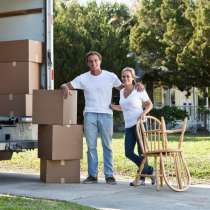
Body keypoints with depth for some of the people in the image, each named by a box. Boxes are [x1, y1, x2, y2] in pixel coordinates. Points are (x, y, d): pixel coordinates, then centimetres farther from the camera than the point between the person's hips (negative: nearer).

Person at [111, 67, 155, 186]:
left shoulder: (139, 90, -2)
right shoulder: (122, 91, 15)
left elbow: (150, 104, 2)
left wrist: (144, 113, -16)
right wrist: (110, 106, 17)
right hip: (129, 126, 6)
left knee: (141, 152, -4)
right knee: (129, 153, -1)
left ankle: (142, 178, 7)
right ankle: (150, 171, 11)